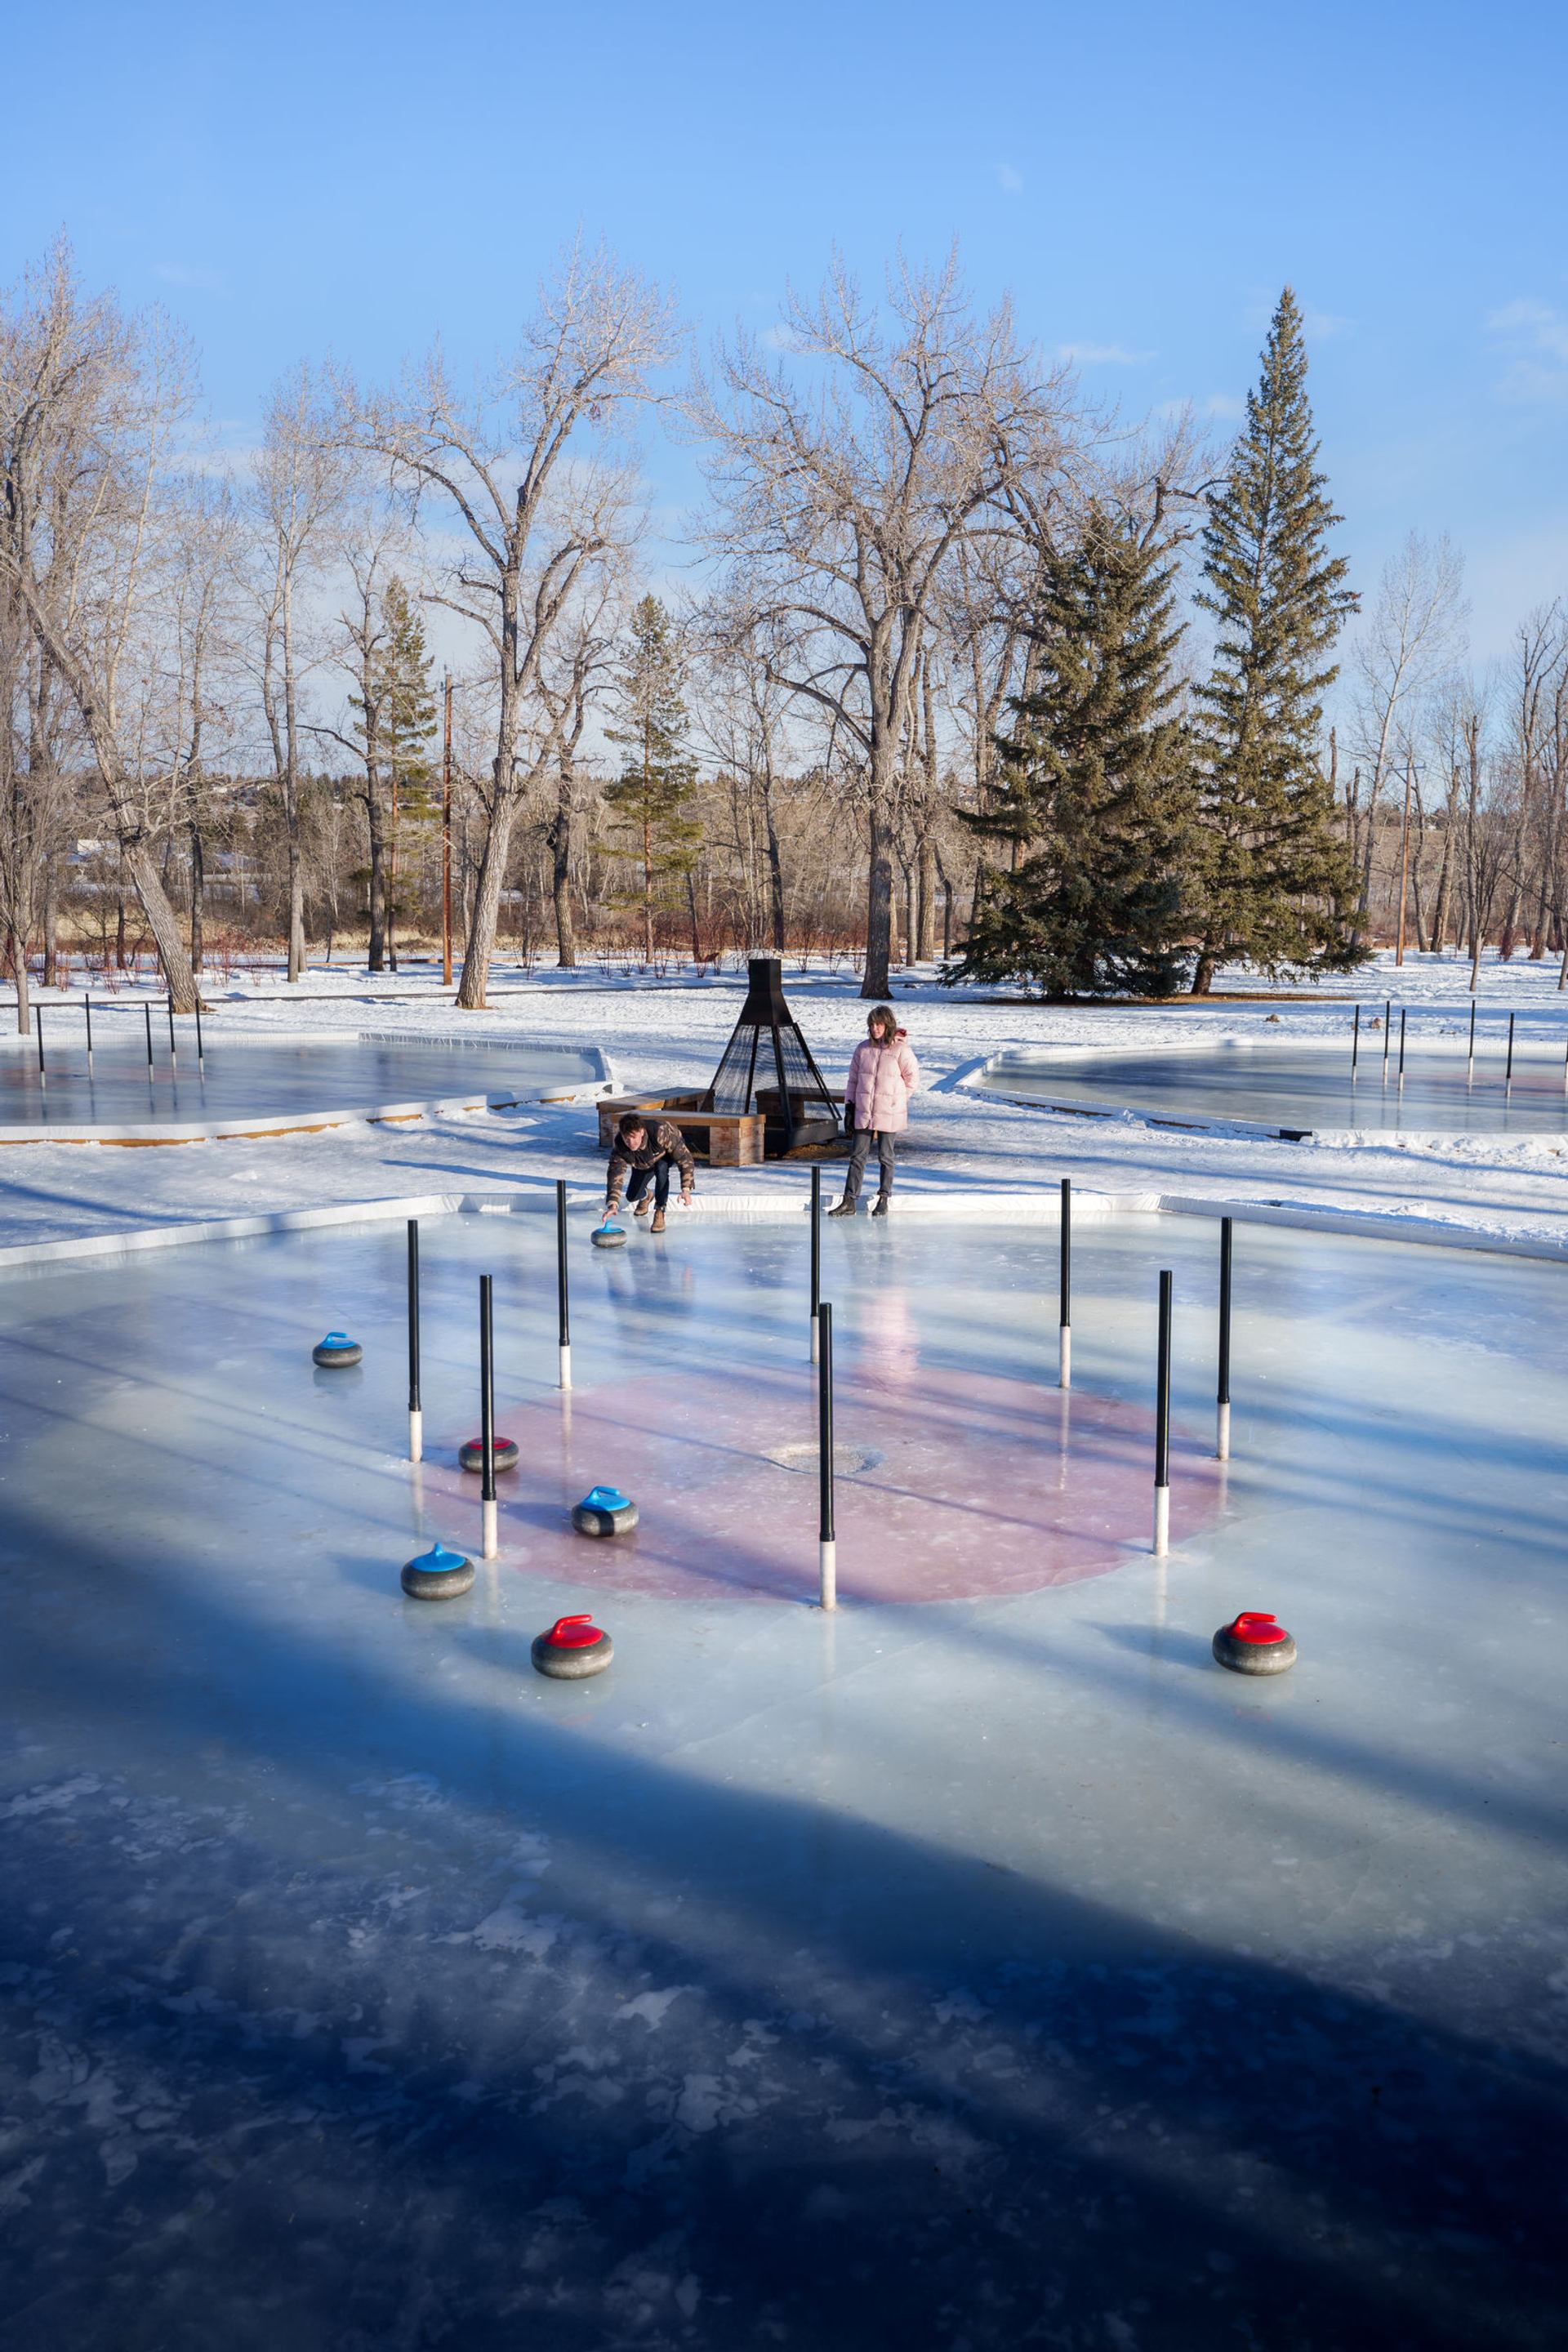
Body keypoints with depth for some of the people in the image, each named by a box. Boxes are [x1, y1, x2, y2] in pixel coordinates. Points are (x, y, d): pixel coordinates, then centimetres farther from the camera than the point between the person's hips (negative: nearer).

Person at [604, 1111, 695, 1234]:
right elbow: (615, 1174, -39)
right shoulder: (619, 1147, -35)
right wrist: (612, 1204, -53)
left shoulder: (661, 1132, -44)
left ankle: (659, 1212, -20)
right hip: (643, 1164, 4)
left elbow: (684, 1157, -37)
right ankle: (646, 1196, 37)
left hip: (670, 1152, -3)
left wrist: (686, 1189, -43)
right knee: (632, 1196, -2)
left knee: (661, 1168, -36)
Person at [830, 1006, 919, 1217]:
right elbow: (853, 1078, 12)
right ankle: (849, 1202, 5)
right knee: (858, 1155, 4)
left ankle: (884, 1200, 18)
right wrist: (850, 1104, 7)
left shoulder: (900, 1049, -8)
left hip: (889, 1114, -4)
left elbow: (912, 1079, 0)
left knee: (885, 1156, 7)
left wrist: (895, 1099, 4)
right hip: (863, 1112, 4)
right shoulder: (863, 1048, 5)